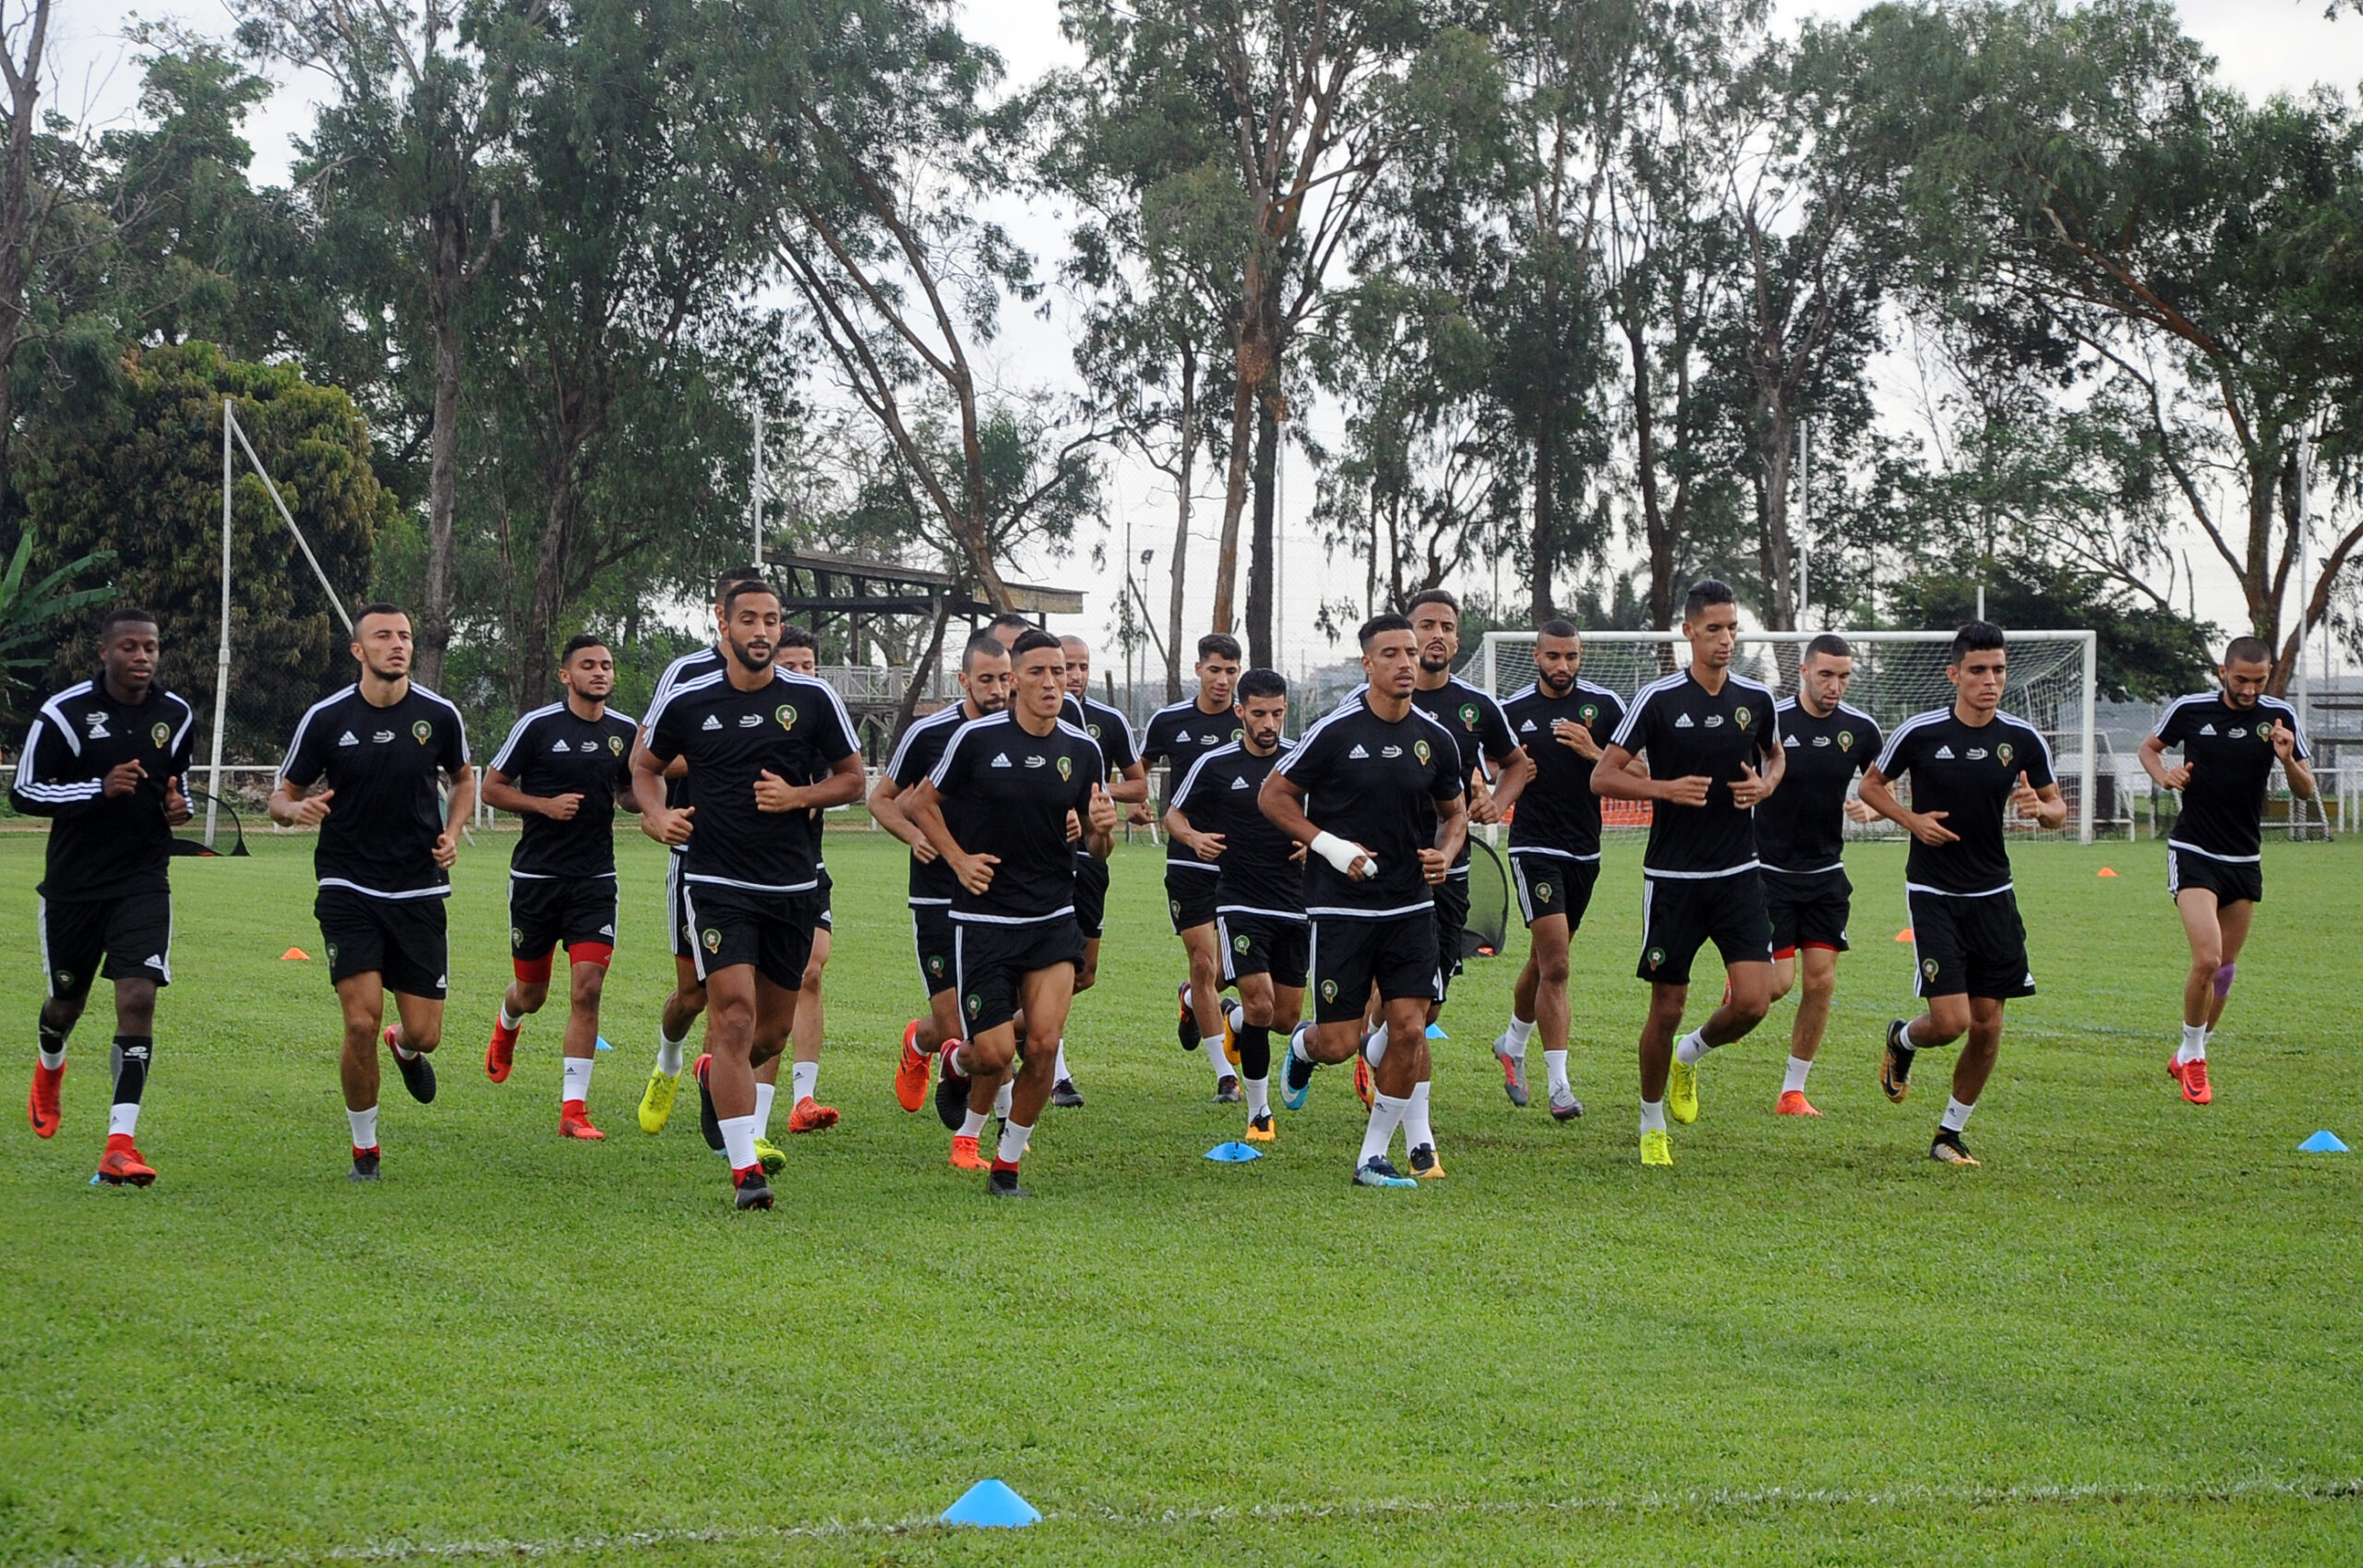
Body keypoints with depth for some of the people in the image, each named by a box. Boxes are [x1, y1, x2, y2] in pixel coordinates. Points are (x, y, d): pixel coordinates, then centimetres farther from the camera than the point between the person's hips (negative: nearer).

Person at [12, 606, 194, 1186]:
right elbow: (23, 792, -8)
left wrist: (178, 805, -4)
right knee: (69, 1000, 15)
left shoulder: (176, 716, 3)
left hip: (144, 882, 1)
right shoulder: (63, 714, -10)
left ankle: (120, 1145, -18)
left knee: (138, 998, -15)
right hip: (73, 884, -1)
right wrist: (100, 788, -21)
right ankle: (49, 1065, 54)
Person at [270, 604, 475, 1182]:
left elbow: (462, 777, 19)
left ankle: (405, 1051, 41)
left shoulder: (439, 715, 0)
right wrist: (297, 809, -20)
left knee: (423, 1033, 0)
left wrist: (452, 832, 1)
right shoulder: (326, 718, -4)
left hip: (420, 891, 2)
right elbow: (281, 796, 4)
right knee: (362, 1022, -14)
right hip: (348, 890, -2)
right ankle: (365, 1149, 6)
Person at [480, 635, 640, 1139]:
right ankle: (506, 1026, 50)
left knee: (587, 989, -12)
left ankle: (573, 1108, -7)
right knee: (531, 993, 11)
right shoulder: (538, 726, -7)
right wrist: (545, 804, -15)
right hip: (536, 876, -2)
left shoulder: (626, 731, 5)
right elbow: (491, 789, -1)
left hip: (596, 880, 2)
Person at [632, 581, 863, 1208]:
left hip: (793, 887, 3)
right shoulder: (687, 701, -2)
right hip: (716, 884, -3)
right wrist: (656, 814, -5)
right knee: (735, 1016, -16)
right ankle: (745, 1169, -14)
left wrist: (798, 796, -11)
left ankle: (715, 1072, 47)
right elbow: (645, 764, 15)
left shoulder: (813, 699, 0)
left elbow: (852, 777, 8)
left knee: (774, 1028, 12)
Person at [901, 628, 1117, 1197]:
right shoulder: (976, 738, -7)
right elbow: (922, 803, 6)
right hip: (984, 919, -3)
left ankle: (1007, 1166, 7)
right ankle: (958, 1062, 33)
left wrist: (1102, 828, -11)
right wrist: (959, 859, -8)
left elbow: (1094, 844, 12)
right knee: (996, 1054, -6)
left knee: (1044, 1044, -11)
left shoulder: (1084, 750, 3)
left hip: (1053, 920, 3)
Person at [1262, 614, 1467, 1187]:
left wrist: (1445, 852, -2)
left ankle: (1374, 1157, 6)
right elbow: (1272, 794, -2)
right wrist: (1330, 845, -12)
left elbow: (1455, 811, 20)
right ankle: (1303, 1049, 36)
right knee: (1339, 1044, -3)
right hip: (1340, 905, -3)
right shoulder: (1336, 731, -9)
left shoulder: (1436, 740, 4)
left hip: (1411, 907, 3)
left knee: (1408, 1029, -7)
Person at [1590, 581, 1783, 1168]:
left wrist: (1764, 785, 2)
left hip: (1738, 875, 3)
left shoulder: (1757, 698, 5)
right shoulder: (1658, 699, -7)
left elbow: (1776, 755, 24)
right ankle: (1651, 1125, 22)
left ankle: (1689, 1058, 23)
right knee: (1667, 1006, 1)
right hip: (1672, 876, -3)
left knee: (1753, 1002, -9)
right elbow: (1602, 776, -4)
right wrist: (1667, 788, -19)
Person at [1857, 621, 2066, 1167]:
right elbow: (1871, 783, 6)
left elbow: (2057, 807, 10)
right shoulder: (1920, 732, -9)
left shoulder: (2023, 739, -2)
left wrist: (2040, 809, -14)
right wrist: (1912, 820, -11)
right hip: (1933, 895, -3)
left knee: (1987, 1025, 2)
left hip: (1993, 895, 3)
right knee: (1950, 1022, -13)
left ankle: (1950, 1134, 19)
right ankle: (1901, 1041, 24)